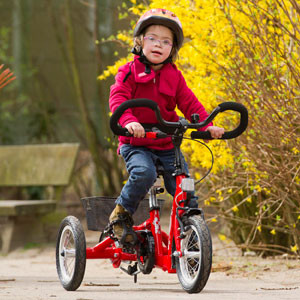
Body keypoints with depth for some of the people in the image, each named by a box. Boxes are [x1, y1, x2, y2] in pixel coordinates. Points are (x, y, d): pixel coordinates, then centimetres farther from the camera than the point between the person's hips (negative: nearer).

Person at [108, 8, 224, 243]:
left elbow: (189, 103, 5)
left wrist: (207, 124, -14)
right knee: (144, 173, -32)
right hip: (136, 144, -4)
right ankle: (121, 214, -10)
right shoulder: (130, 72, -2)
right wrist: (129, 121, -37)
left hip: (167, 146, 4)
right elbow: (117, 98, -16)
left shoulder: (174, 77, 9)